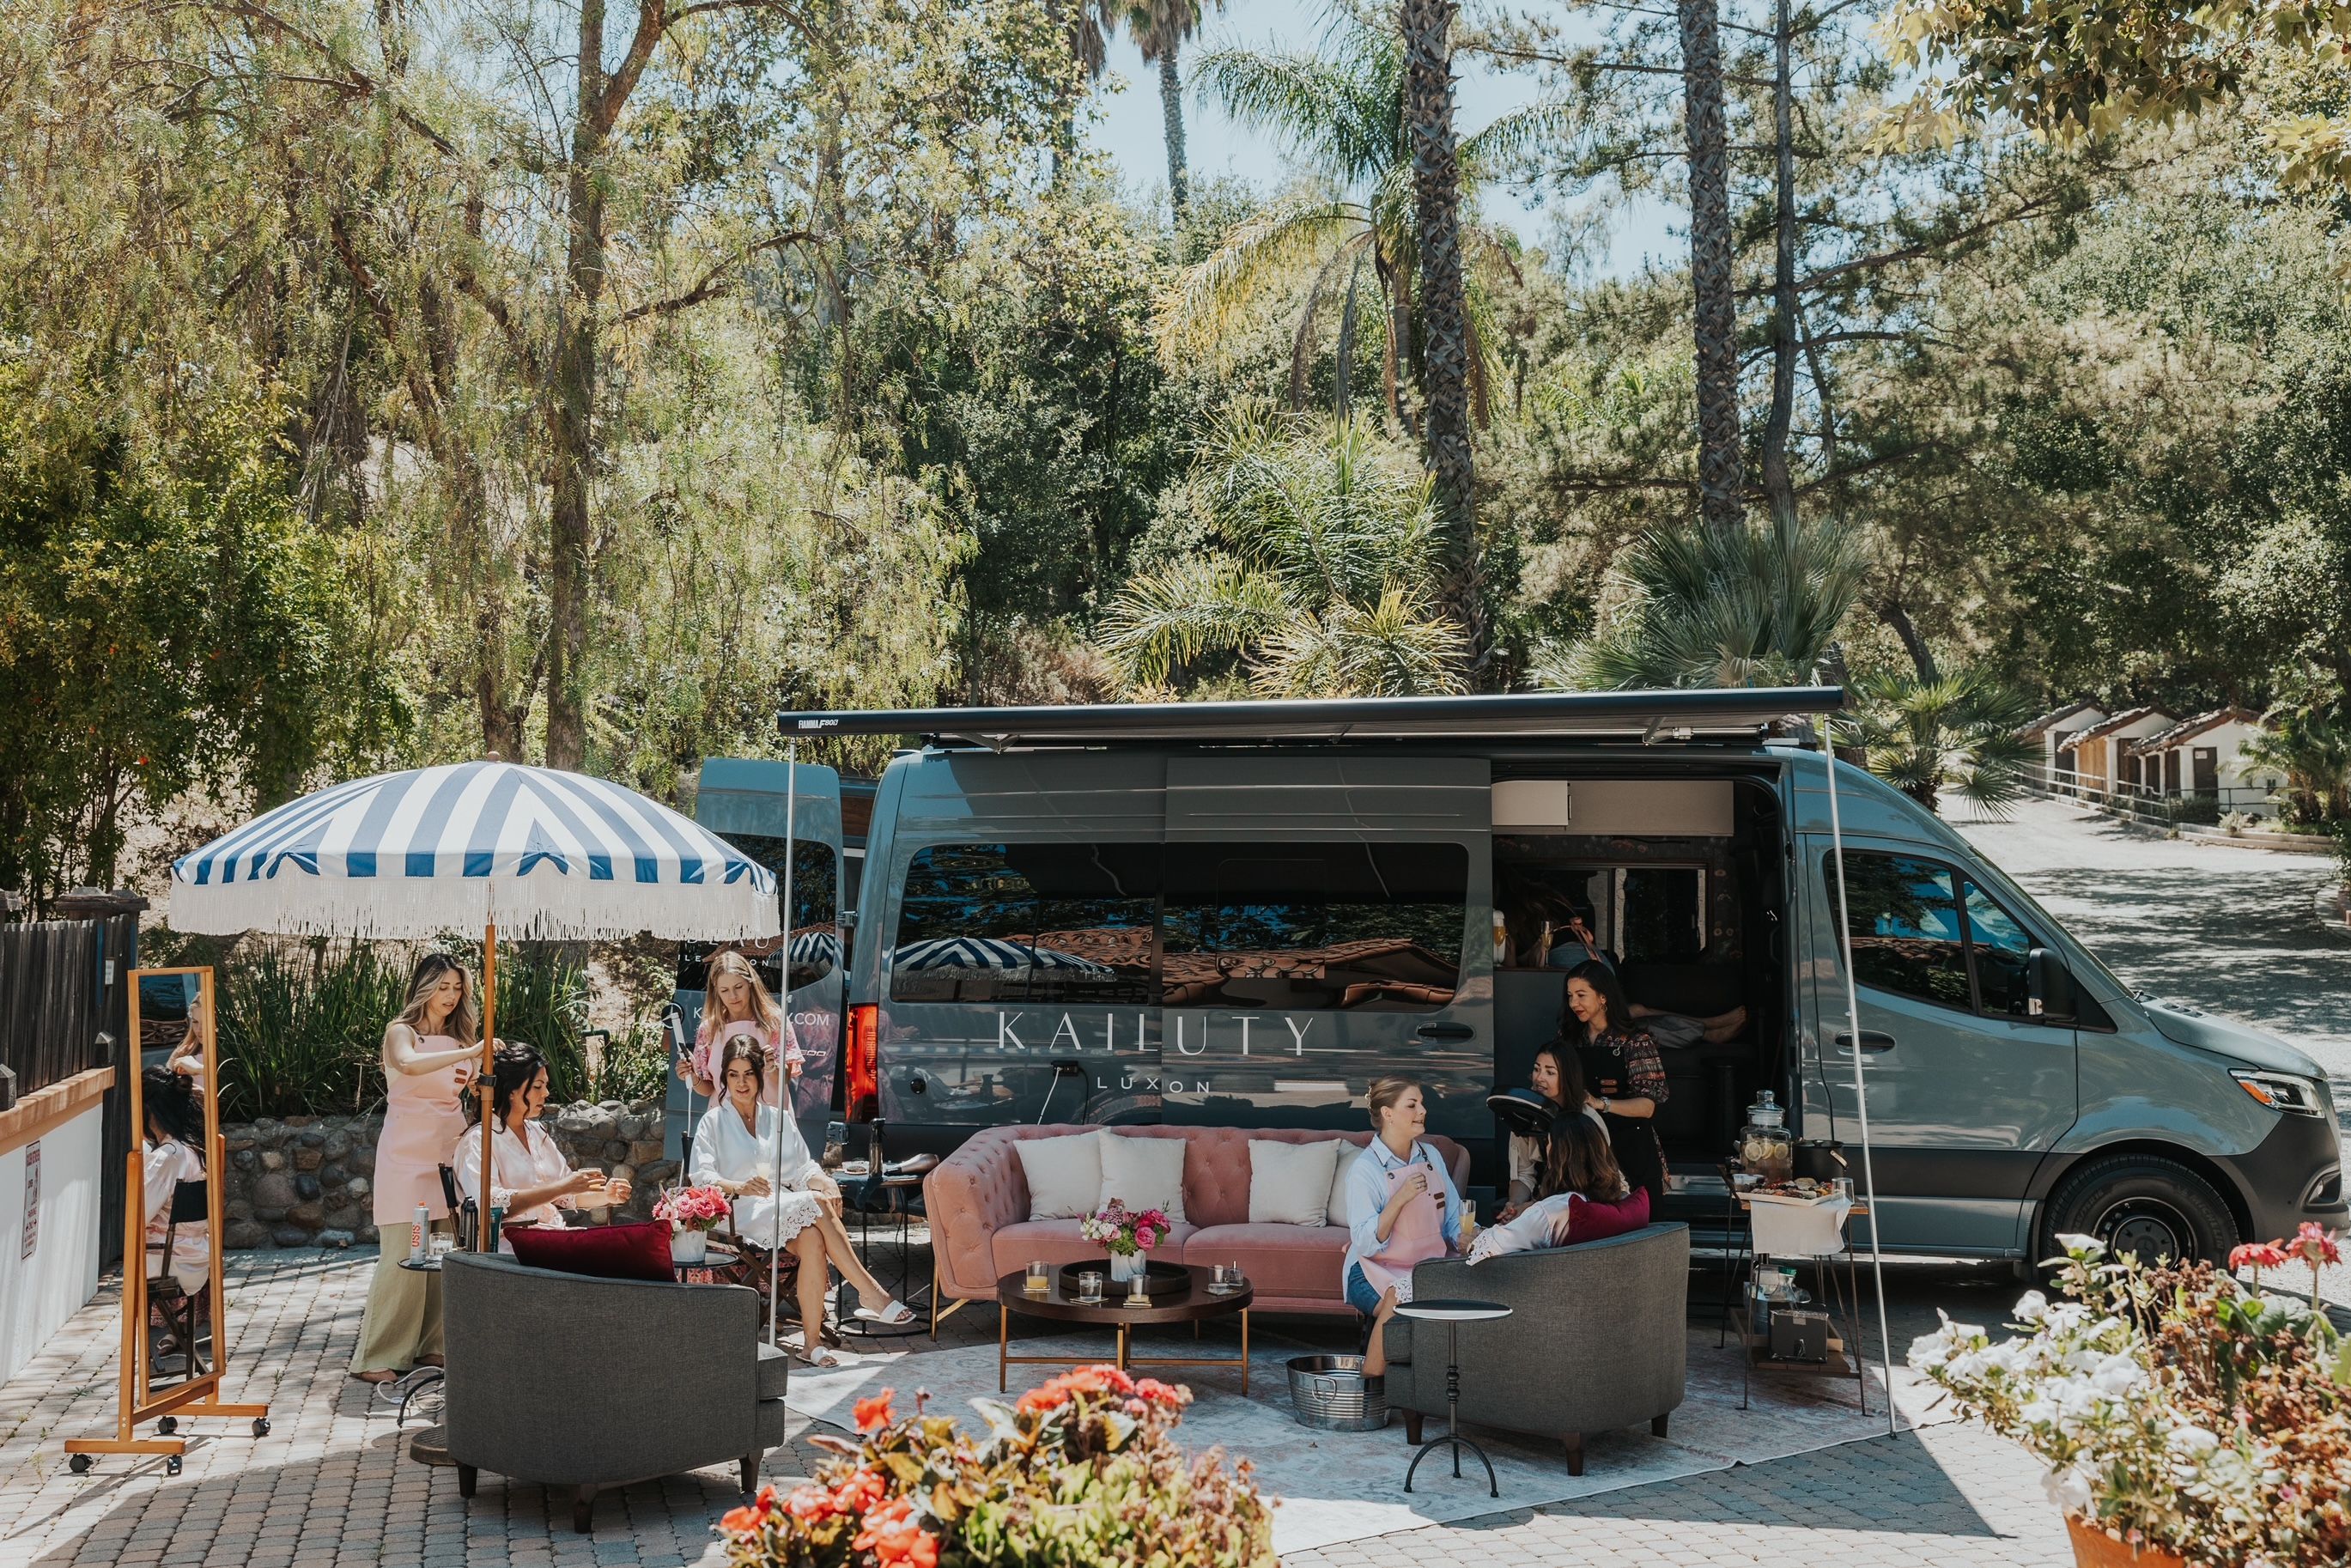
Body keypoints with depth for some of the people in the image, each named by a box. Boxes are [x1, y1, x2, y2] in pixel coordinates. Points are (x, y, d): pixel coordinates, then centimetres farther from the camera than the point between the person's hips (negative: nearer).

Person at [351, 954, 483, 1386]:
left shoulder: (459, 1038, 14)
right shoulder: (402, 1033, -3)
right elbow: (410, 1065, -26)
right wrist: (469, 1054, -35)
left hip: (448, 1155, 5)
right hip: (407, 1156, -5)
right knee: (403, 1257, -8)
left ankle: (430, 1346, 9)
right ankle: (376, 1357, -3)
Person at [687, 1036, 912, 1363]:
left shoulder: (777, 1119, 21)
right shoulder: (713, 1123, 8)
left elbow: (802, 1168, 14)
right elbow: (700, 1176, -6)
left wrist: (824, 1182, -10)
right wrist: (740, 1187, -26)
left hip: (786, 1208, 4)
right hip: (744, 1214, -4)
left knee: (813, 1239, -33)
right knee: (816, 1203, -32)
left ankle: (812, 1340, -33)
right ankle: (871, 1294, -31)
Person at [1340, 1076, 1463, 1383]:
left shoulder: (1431, 1156, 11)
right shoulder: (1365, 1168, -9)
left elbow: (1454, 1218, 14)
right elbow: (1365, 1244, -15)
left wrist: (1469, 1240, -9)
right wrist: (1400, 1199, -26)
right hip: (1375, 1272, -5)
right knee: (1400, 1297, -36)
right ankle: (1371, 1377, -15)